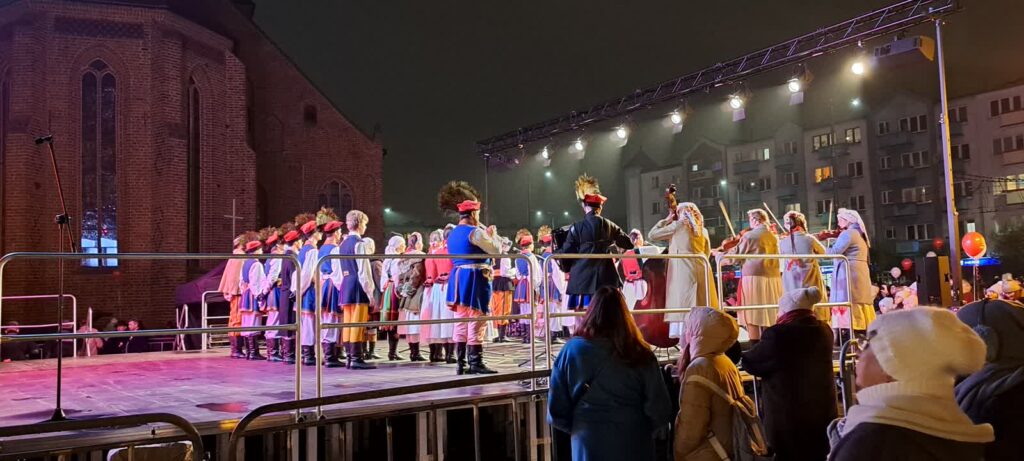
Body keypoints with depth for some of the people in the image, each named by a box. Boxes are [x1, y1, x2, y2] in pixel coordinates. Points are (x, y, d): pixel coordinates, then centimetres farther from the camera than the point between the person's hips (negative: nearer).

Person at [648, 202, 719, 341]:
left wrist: (666, 220, 10)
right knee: (702, 306, 7)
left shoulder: (677, 225, -2)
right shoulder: (703, 230, 16)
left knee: (685, 305, -7)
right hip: (701, 270, 6)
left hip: (684, 271, -6)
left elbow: (652, 235, 1)